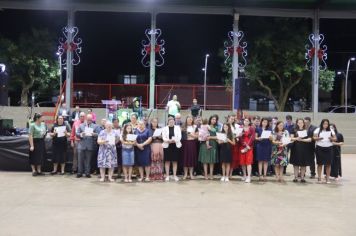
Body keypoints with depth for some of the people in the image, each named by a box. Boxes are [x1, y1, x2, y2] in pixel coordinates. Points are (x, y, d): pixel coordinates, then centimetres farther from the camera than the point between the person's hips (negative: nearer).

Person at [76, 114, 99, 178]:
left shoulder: (95, 126, 9)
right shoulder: (81, 126, 12)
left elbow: (97, 134, 3)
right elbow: (76, 133, 6)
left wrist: (94, 134, -18)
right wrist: (81, 134, -14)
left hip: (90, 146, 0)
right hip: (82, 145, 0)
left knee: (88, 160, 3)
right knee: (80, 159, 0)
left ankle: (87, 173, 10)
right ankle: (79, 172, 7)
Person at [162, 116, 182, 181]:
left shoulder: (177, 128, 8)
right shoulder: (164, 128, 7)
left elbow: (179, 136, -2)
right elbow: (164, 137, -3)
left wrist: (174, 140, -20)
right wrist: (169, 140, -22)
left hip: (176, 145, 1)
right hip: (167, 146, 0)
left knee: (175, 161, 3)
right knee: (167, 161, 1)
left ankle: (175, 175, 10)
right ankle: (167, 176, 8)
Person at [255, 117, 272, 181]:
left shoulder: (269, 129, 10)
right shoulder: (258, 129, 5)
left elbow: (271, 138, 7)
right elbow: (255, 137, 5)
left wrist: (270, 137, -15)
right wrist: (258, 138, -16)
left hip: (267, 146, 2)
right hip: (260, 145, -2)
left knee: (266, 161, 2)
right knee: (260, 160, -2)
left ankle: (265, 175, 6)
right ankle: (260, 175, 2)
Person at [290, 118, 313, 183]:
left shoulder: (307, 130, 6)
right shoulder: (294, 130, 6)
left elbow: (310, 139, -1)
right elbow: (291, 138, 0)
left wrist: (302, 140, -14)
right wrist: (296, 138, -19)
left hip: (304, 148, 0)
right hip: (296, 148, 0)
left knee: (303, 164, 2)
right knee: (296, 163, 0)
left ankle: (302, 177, 9)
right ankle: (296, 177, 5)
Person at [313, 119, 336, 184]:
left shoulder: (331, 130, 7)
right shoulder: (318, 130, 3)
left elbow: (335, 139, 7)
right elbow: (314, 138, -2)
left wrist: (331, 138, -15)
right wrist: (318, 138, -22)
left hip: (329, 148, 1)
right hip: (319, 148, -1)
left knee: (328, 164, -1)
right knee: (320, 163, 2)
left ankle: (327, 178, 7)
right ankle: (319, 178, 10)